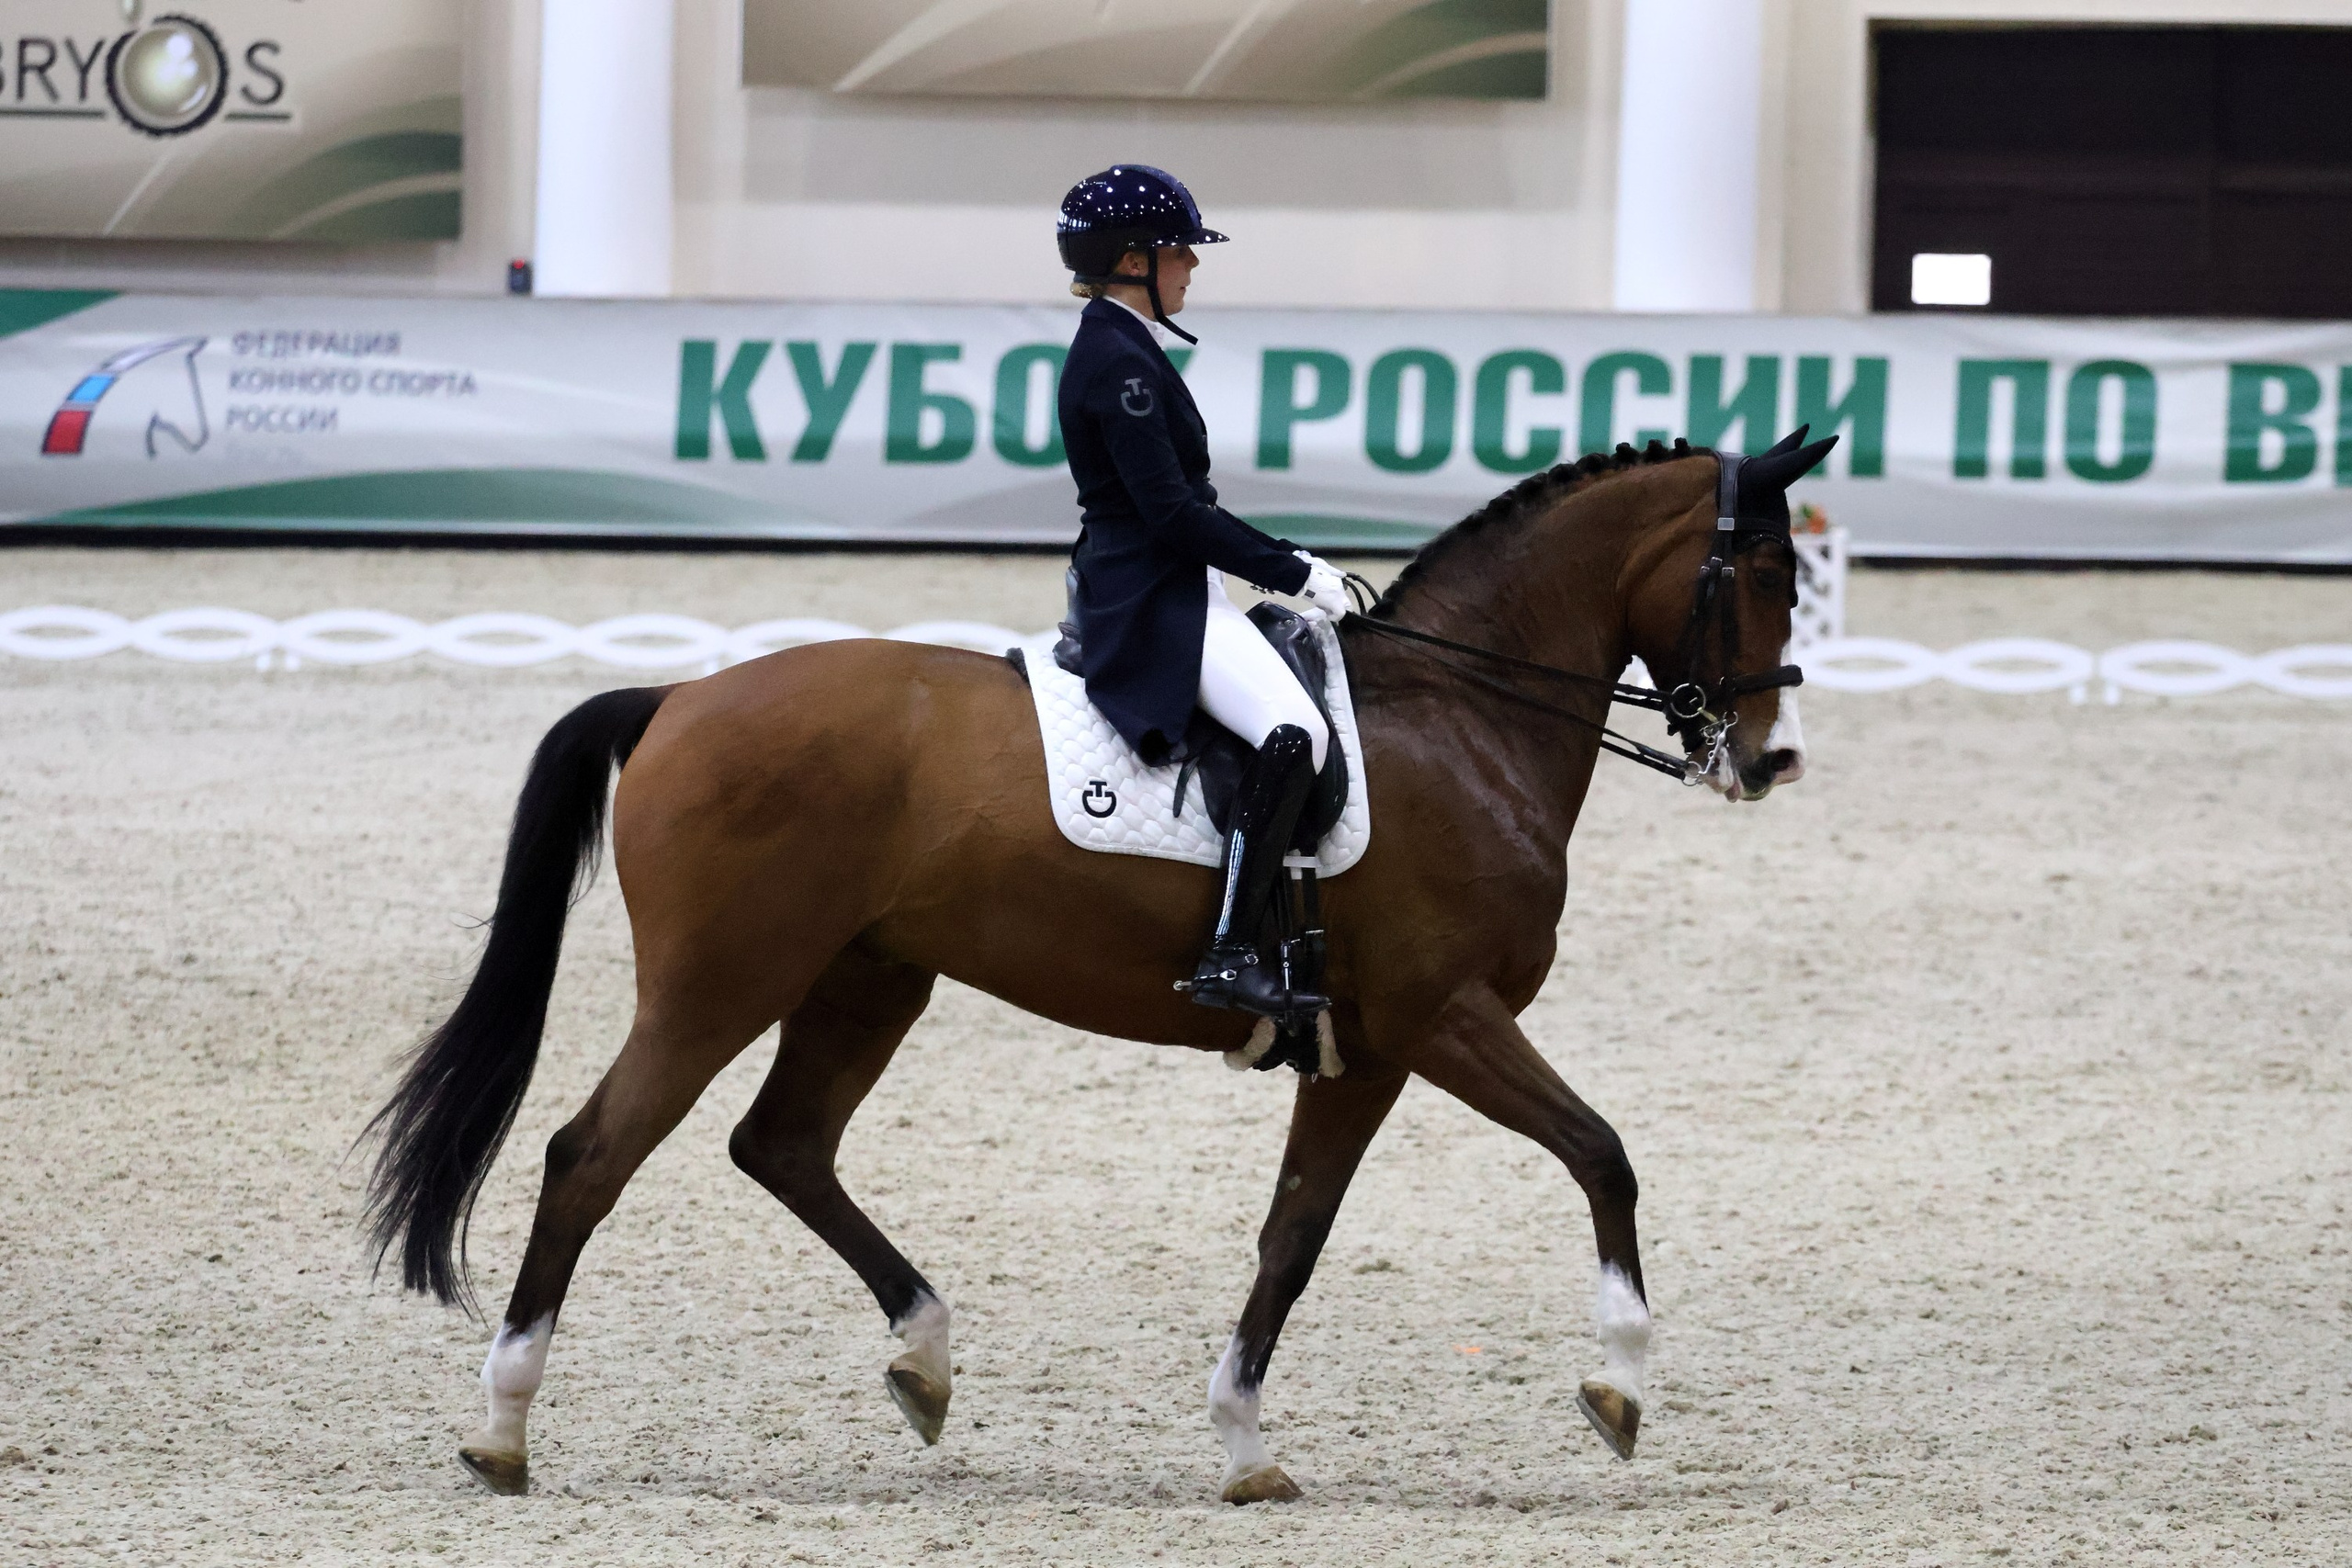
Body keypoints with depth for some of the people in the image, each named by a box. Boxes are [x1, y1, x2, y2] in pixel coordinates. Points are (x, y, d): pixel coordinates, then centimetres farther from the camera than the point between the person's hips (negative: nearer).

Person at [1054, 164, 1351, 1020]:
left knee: (1320, 676, 24)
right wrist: (1294, 572, -15)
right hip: (1151, 603, -12)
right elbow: (1171, 514, -21)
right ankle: (1231, 955, -32)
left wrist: (1283, 562, 15)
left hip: (1171, 592, 12)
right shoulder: (1119, 363, -16)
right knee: (1293, 733, -28)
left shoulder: (1120, 350, 16)